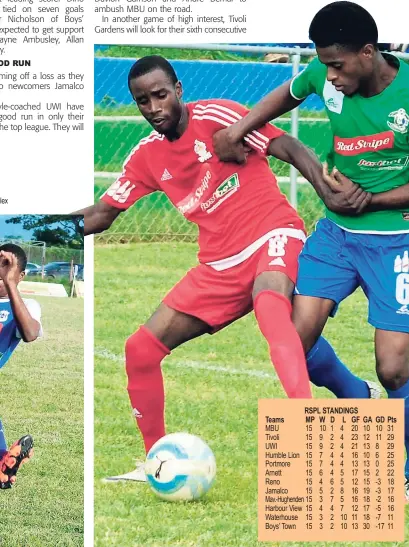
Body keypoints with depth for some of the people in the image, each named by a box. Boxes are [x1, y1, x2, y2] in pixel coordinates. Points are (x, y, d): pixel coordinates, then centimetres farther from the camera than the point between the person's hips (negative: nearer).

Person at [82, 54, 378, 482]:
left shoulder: (216, 116, -10)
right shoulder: (146, 157, 7)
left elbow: (289, 149, -13)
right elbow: (101, 214, 12)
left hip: (273, 236, -7)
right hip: (219, 265, 7)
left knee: (269, 303, -41)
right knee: (140, 349, -1)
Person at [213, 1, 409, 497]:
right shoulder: (324, 77, -6)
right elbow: (287, 94, 19)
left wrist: (369, 200, -17)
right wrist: (238, 128, 7)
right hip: (336, 232, 5)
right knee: (297, 338, -10)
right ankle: (355, 400, 22)